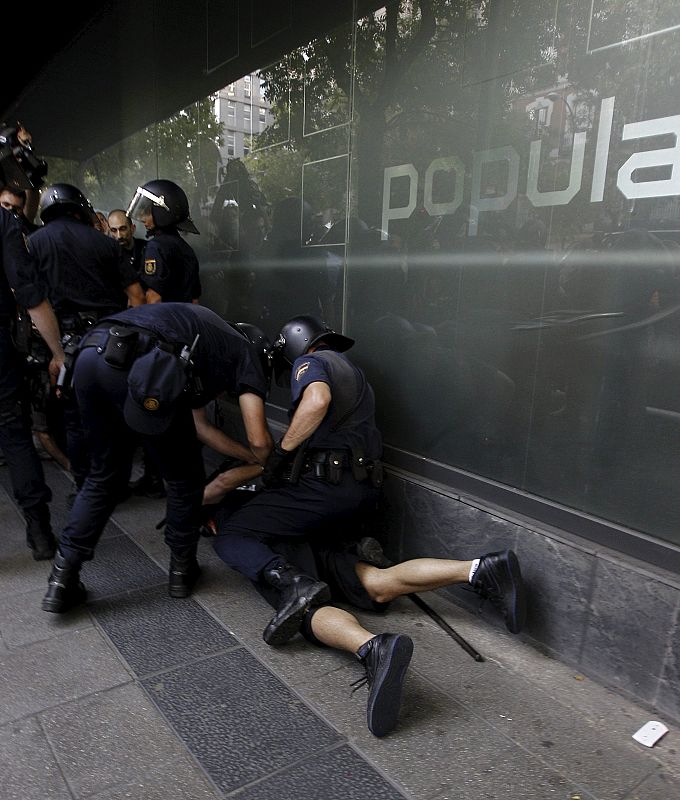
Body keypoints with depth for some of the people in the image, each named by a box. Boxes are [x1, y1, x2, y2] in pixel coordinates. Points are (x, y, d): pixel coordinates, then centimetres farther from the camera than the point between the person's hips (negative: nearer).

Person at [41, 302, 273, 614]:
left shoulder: (198, 324, 41)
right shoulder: (242, 350, 21)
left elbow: (198, 427, 41)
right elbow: (259, 440, 11)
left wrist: (253, 459, 45)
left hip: (89, 354, 7)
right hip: (141, 366, -7)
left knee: (104, 474, 26)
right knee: (184, 478, 17)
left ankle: (62, 579, 24)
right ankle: (182, 570, 32)